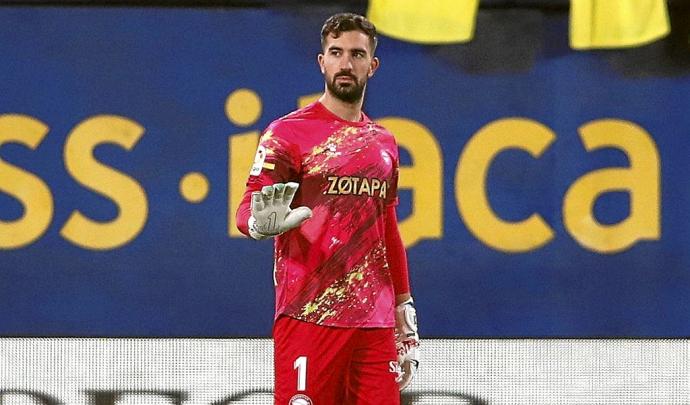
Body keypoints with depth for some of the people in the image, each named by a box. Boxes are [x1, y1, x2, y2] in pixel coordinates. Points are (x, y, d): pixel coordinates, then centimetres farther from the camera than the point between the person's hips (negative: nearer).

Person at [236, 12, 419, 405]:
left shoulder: (384, 143, 18)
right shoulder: (289, 132, 1)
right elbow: (248, 209, -6)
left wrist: (405, 314, 23)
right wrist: (262, 222, -30)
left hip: (376, 324, 5)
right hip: (309, 318, -5)